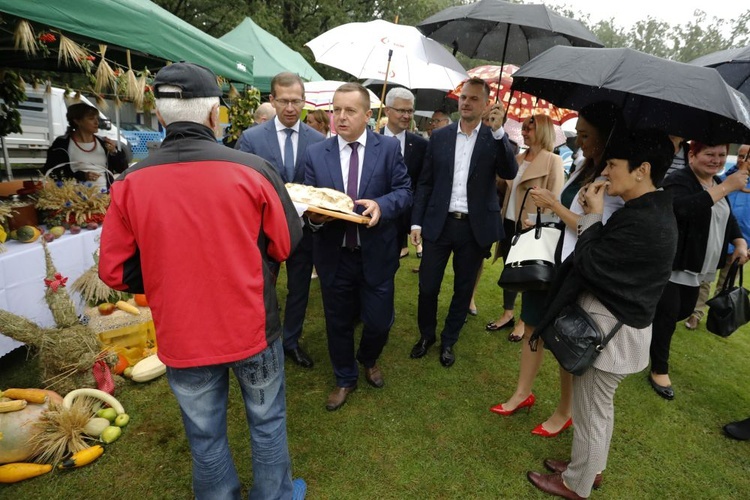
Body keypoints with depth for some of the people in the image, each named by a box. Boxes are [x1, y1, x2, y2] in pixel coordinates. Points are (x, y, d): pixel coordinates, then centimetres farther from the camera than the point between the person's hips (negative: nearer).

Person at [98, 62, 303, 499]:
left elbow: (117, 271, -2)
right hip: (252, 328, -1)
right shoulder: (253, 169, -15)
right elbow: (287, 243, -3)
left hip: (182, 336, 2)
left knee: (205, 435, 22)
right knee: (267, 422, 21)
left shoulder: (130, 183, -10)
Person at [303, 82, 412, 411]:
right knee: (338, 322, 15)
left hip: (376, 253, -1)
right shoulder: (315, 153, 2)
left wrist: (380, 205, -23)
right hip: (334, 255, 1)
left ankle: (369, 360, 45)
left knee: (379, 322, 9)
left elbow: (404, 191, -3)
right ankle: (345, 379, 40)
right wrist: (315, 215, -20)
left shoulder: (389, 147, -1)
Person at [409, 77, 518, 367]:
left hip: (475, 228, 0)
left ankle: (448, 341, 32)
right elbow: (425, 183, 5)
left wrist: (498, 130, -22)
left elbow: (510, 173, -14)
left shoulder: (494, 138, 1)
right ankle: (426, 335, 31)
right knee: (427, 286, 6)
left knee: (463, 289, 12)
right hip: (438, 224, 1)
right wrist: (416, 222, 0)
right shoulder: (439, 136, 4)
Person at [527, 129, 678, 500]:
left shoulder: (640, 221, -28)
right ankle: (590, 467, 47)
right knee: (600, 406, 26)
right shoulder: (654, 210, 5)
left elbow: (589, 264, -22)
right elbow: (601, 256, 8)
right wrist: (593, 216, -2)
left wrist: (593, 215, -14)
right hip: (615, 323, 10)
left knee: (590, 412, 11)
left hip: (610, 331, -10)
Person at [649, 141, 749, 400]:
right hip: (670, 265, -9)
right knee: (666, 315, -3)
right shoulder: (678, 181, -15)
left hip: (695, 268, 9)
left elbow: (728, 217, 22)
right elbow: (683, 209, -36)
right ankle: (659, 370, 9)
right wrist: (725, 188, -33)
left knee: (684, 310, 19)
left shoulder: (717, 184, 13)